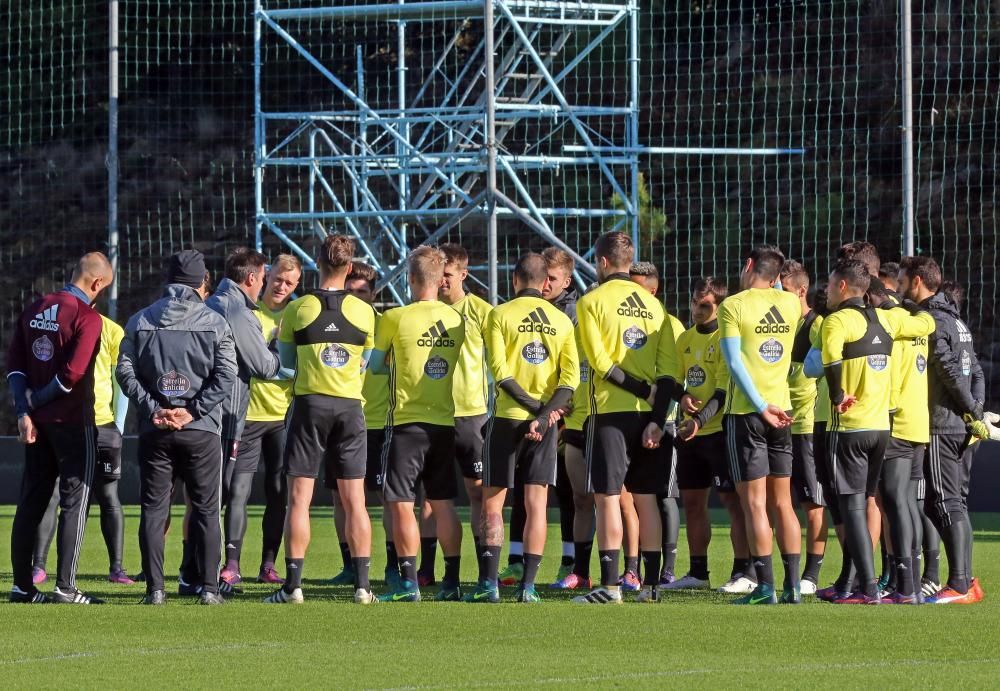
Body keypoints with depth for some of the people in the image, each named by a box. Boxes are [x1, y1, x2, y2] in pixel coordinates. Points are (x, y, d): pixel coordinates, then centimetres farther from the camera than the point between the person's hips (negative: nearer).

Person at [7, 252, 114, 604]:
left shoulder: (34, 310, 8)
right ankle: (65, 588, -3)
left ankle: (22, 585, 14)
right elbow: (73, 373, -20)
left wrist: (24, 411, -2)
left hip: (36, 422, 7)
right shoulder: (88, 317, -13)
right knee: (74, 502, 0)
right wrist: (34, 401, -8)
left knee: (32, 500, 12)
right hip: (73, 422, -7)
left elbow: (14, 362, 3)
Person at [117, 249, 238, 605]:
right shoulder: (215, 322, 0)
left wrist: (152, 409, -5)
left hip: (154, 430, 1)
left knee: (153, 509, 5)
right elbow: (226, 374, -9)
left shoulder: (140, 321, 5)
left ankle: (155, 588, 0)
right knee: (206, 510, 6)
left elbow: (125, 370, -2)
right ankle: (209, 587, 2)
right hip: (201, 430, -1)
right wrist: (192, 411, -9)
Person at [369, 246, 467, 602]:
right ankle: (451, 581, 9)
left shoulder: (395, 319, -10)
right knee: (443, 504, 10)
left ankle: (409, 582, -5)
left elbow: (375, 365, 1)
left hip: (407, 422, -5)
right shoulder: (456, 320, 3)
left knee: (401, 504, 0)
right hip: (445, 422, 5)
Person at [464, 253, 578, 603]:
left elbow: (500, 371, -12)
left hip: (508, 416, -2)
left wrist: (533, 407, -10)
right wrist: (545, 413, -10)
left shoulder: (501, 315, -2)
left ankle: (489, 583, -3)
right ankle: (528, 585, -2)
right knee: (536, 503, 4)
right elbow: (571, 376, -3)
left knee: (493, 501, 4)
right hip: (545, 424, 2)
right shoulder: (562, 321, 7)